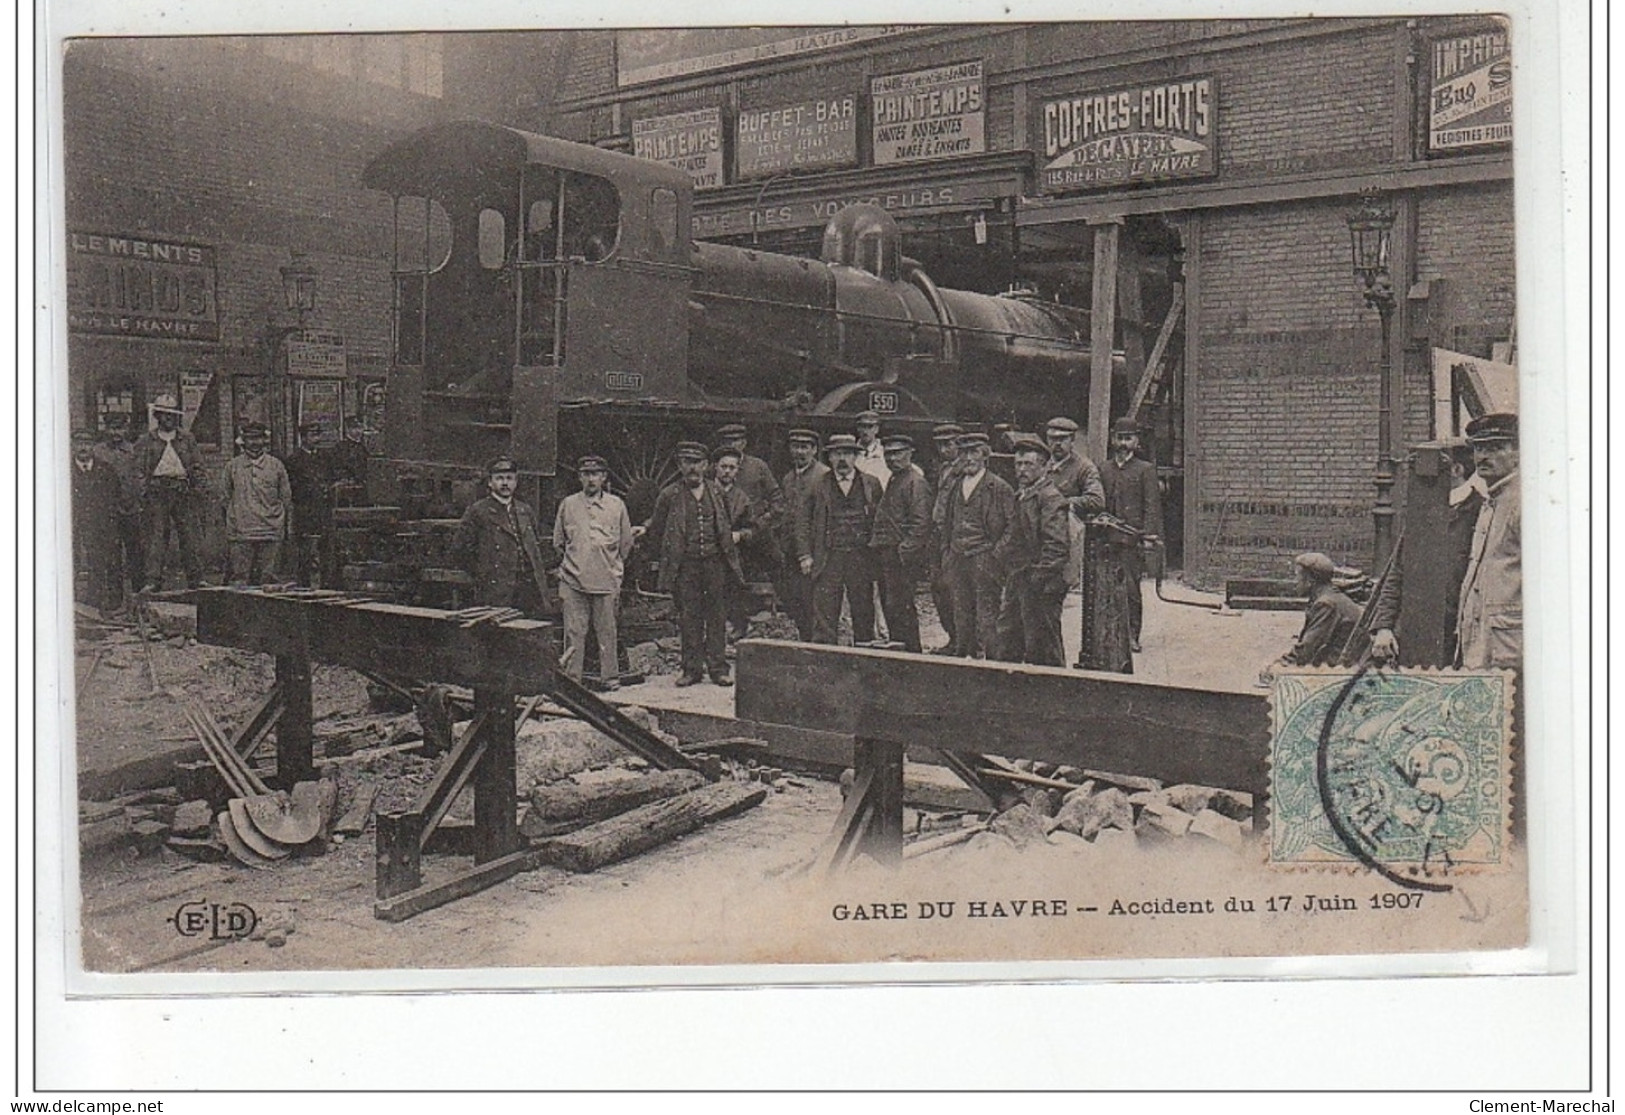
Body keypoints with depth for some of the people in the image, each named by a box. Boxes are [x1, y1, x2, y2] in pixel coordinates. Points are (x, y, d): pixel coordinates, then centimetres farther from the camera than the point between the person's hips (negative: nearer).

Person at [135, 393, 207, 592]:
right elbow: (140, 469, 6)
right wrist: (144, 493, -3)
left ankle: (195, 579, 7)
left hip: (182, 490, 1)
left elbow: (197, 467, 13)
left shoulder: (187, 440, 11)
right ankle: (153, 581, -4)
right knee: (156, 536, -5)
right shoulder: (146, 441, 8)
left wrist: (196, 492, 5)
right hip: (157, 491, -1)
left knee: (187, 534, 1)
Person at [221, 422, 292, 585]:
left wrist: (283, 528, 6)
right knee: (240, 578, -4)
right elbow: (226, 499, 15)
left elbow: (286, 498, 12)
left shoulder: (276, 466, 8)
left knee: (268, 578, 0)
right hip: (240, 534, 0)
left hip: (271, 533, 0)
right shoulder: (233, 466, 10)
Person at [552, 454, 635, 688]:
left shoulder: (616, 505, 7)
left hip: (606, 581, 0)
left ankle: (611, 677, 13)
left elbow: (626, 544, 14)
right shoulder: (568, 504, 7)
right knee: (574, 633, 0)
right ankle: (571, 678, 6)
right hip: (573, 581, 0)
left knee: (607, 632, 4)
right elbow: (558, 543, 16)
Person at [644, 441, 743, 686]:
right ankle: (692, 669, 10)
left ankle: (718, 668, 9)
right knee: (688, 618, 3)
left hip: (715, 562, 1)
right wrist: (674, 551, 11)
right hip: (685, 566, -1)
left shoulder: (716, 492, 9)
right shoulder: (669, 496, 2)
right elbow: (656, 528, 11)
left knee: (717, 616, 3)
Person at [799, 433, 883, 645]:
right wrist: (805, 555, -1)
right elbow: (805, 523, 8)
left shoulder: (871, 485, 8)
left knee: (864, 614, 6)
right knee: (823, 617, -4)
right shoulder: (819, 486, 7)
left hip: (861, 558, 1)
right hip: (828, 559, -1)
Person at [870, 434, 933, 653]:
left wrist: (905, 550, -21)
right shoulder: (893, 481, 20)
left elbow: (921, 523, -18)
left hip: (901, 556, -10)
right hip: (885, 555, 10)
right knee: (889, 607, 12)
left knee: (898, 608, -9)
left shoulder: (916, 483, -10)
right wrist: (875, 543, 17)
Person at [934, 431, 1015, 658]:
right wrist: (947, 549, 15)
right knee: (961, 610, 10)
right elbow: (941, 518, 24)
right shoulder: (953, 486, 14)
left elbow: (1011, 525, -4)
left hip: (984, 560, -6)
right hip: (956, 558, 6)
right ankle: (961, 652, 17)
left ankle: (988, 654, -3)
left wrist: (997, 552, -8)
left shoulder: (998, 487, -3)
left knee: (986, 612, -6)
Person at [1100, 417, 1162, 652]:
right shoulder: (1104, 470, 16)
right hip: (1107, 539, 4)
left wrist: (1149, 535, -10)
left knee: (1131, 588, -6)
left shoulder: (1145, 469, 5)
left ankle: (1132, 636, 0)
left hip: (1132, 538, -4)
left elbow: (1152, 505, -1)